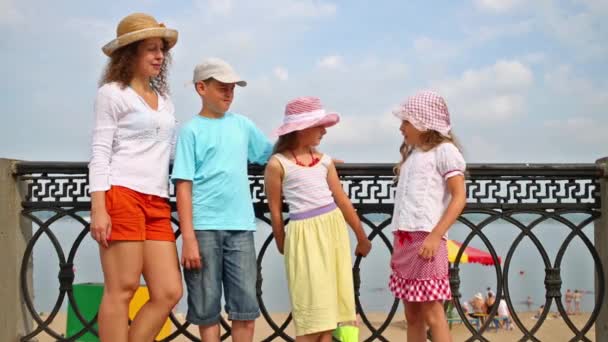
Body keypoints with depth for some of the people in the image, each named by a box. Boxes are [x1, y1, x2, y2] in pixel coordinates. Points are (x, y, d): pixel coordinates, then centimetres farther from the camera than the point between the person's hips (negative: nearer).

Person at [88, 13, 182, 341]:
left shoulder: (165, 100, 22)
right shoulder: (113, 93, 4)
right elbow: (100, 152, -3)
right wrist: (98, 207, -13)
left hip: (158, 203, 7)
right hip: (122, 196, -6)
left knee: (169, 292, -1)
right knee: (122, 289, -6)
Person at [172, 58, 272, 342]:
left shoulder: (242, 124, 13)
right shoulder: (191, 130, 1)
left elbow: (273, 153, 25)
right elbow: (183, 186, -5)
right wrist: (188, 238, -12)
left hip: (240, 227, 3)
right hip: (204, 228, -3)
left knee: (246, 308, 3)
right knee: (207, 309, 4)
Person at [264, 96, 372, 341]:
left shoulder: (324, 160, 7)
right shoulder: (278, 164, -9)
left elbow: (342, 201, 12)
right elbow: (275, 211, -1)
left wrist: (361, 237, 17)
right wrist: (283, 246, 8)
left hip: (335, 228, 6)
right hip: (305, 234, -5)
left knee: (329, 307, 9)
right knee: (313, 309, -1)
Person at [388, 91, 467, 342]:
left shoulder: (444, 150, -1)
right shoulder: (412, 153, 22)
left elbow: (459, 198, -10)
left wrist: (435, 236, -18)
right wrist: (398, 243, 16)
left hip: (426, 239, -8)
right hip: (404, 240, 8)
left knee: (431, 314, -7)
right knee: (412, 315, 9)